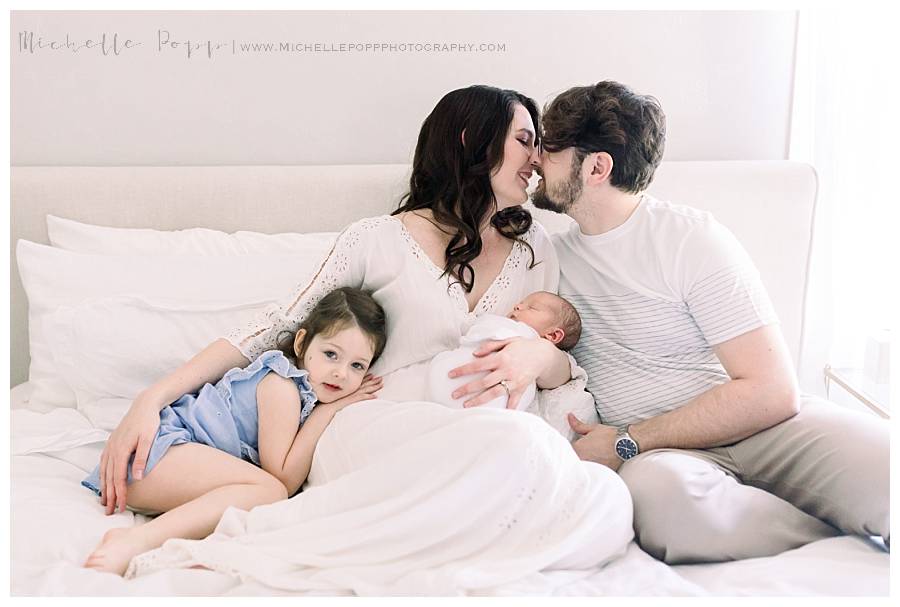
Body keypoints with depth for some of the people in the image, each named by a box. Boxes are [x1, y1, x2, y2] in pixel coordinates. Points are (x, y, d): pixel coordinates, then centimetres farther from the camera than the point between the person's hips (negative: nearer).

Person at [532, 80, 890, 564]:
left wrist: (626, 441, -12)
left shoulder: (690, 238, -4)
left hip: (755, 425, -4)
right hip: (657, 454, 4)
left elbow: (772, 391, -11)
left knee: (882, 465, -37)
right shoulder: (554, 253, 13)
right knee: (655, 488, -36)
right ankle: (853, 537, -15)